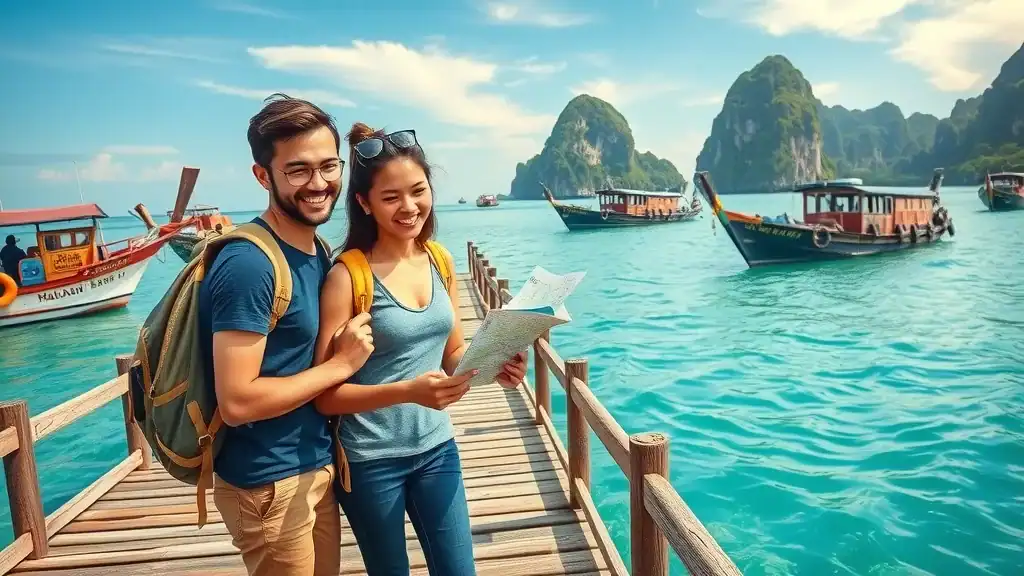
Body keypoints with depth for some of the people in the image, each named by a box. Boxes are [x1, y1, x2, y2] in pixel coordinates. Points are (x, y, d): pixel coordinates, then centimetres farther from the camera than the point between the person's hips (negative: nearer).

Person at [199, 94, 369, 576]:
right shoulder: (248, 264, -23)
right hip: (268, 483, -8)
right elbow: (236, 402, -26)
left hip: (316, 465, 8)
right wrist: (342, 364, -19)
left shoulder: (317, 251, 3)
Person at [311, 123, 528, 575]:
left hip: (436, 448, 5)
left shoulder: (440, 260, -1)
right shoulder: (348, 275, -17)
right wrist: (407, 391, -30)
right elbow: (326, 395, -16)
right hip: (370, 461, -4)